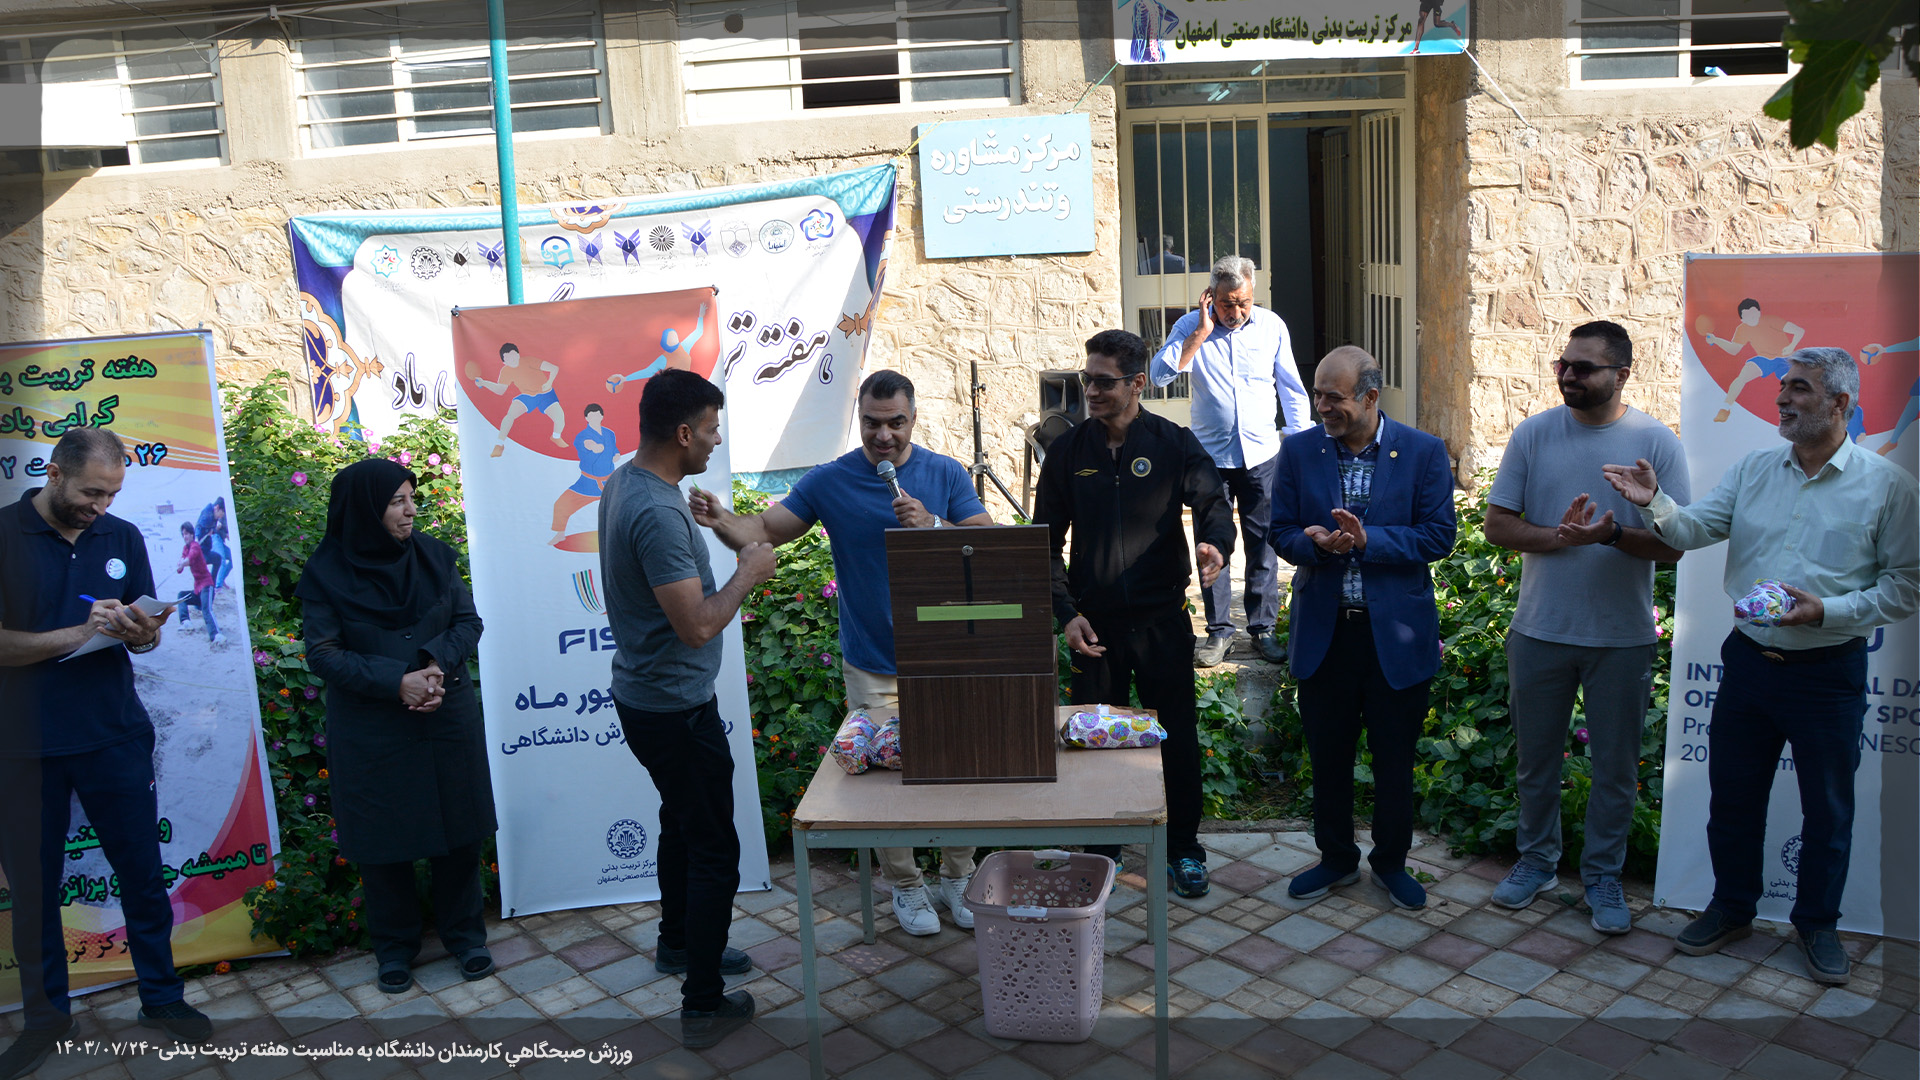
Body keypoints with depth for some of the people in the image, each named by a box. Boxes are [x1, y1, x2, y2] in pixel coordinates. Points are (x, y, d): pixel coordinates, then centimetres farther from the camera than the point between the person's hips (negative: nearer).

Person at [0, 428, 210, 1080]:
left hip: (114, 737, 3)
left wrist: (142, 633, -11)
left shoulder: (122, 538, 7)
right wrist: (78, 633, -21)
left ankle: (162, 998, 21)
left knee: (143, 873, 7)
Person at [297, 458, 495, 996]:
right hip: (371, 732, -2)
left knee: (458, 829, 9)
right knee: (384, 838, 8)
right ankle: (394, 946, 27)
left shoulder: (434, 554, 0)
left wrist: (437, 663, -17)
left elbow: (468, 621, 2)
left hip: (448, 717, 2)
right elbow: (323, 653, -10)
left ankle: (464, 934, 27)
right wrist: (396, 682, -21)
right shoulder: (326, 573, -7)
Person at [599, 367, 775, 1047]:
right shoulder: (658, 514, -29)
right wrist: (748, 573, -17)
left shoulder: (625, 483, 4)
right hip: (676, 708, -11)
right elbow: (697, 626, -29)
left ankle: (677, 942, 46)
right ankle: (703, 1004, 10)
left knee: (683, 821, 27)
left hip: (645, 694, 11)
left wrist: (705, 521, 19)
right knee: (715, 850, 0)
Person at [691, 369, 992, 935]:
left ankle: (958, 877, 30)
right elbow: (765, 531, -7)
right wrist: (721, 520, -27)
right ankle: (905, 885, 28)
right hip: (872, 666, -1)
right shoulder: (830, 481, -4)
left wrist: (932, 525, -23)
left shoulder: (945, 474, -2)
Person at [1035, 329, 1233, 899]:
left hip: (1162, 617, -1)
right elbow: (1046, 542, 4)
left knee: (1178, 733, 7)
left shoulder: (1174, 443, -1)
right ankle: (1100, 850, 26)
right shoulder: (1068, 450, 2)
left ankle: (1183, 847, 26)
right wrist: (1065, 612, -6)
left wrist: (1216, 542, -35)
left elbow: (1211, 499, -11)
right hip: (1094, 621, 1)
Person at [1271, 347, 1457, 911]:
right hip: (1323, 632, 2)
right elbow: (1281, 533, 2)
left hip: (1395, 632, -2)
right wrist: (1317, 543, -20)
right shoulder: (1299, 451, 0)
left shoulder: (1423, 452, -5)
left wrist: (1366, 540, -22)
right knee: (1328, 754, 13)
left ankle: (1391, 861, 31)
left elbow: (1438, 537, -9)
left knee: (1394, 758, 11)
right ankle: (1336, 858, 32)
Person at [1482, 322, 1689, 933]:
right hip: (1540, 630, 1)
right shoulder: (1533, 434, -1)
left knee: (1616, 767, 10)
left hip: (1623, 636, -1)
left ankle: (1603, 876, 28)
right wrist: (1558, 537, -19)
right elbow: (1497, 524, -2)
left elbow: (1674, 544, -7)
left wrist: (1613, 534, -26)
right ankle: (1537, 861, 33)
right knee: (1536, 757, 14)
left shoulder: (1657, 442, -6)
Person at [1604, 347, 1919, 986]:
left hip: (1829, 671, -3)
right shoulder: (1753, 470, 4)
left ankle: (1818, 924, 32)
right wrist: (1654, 502, -25)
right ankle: (1732, 909, 33)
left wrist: (1828, 612, -20)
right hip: (1748, 661, 3)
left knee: (1827, 809, 11)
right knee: (1732, 795, 14)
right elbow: (1694, 530, -5)